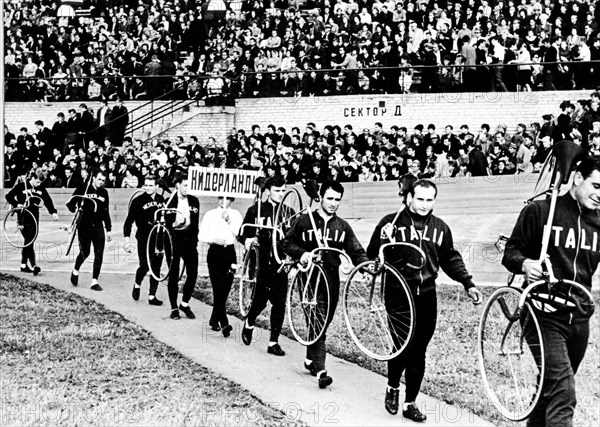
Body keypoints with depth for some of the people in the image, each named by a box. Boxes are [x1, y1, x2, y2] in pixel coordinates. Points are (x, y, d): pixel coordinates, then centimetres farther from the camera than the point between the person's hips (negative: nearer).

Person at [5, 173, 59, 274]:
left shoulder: (41, 188, 6)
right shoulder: (21, 186, -5)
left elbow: (47, 200, 5)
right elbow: (9, 196, 0)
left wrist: (53, 212, -8)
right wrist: (16, 204, -15)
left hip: (34, 217, 5)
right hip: (23, 217, -5)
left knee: (29, 241, 10)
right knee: (29, 240, -14)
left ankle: (23, 265, 21)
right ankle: (33, 266, -20)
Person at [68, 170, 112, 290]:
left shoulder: (104, 193, 11)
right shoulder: (83, 188, -2)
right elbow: (70, 203, 3)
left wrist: (108, 229, 15)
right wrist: (76, 209, -18)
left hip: (98, 226, 3)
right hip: (84, 225, -3)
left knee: (99, 254, -6)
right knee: (85, 252, 0)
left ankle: (94, 281, -2)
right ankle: (75, 271, 31)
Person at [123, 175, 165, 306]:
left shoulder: (162, 200, 7)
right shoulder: (138, 201, -5)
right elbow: (129, 221, -4)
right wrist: (127, 239, -11)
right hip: (144, 239, -4)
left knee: (156, 268, 3)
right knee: (145, 266, -10)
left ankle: (152, 296, 10)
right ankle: (137, 284, 22)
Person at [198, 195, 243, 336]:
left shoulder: (236, 215, 8)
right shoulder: (210, 215, 5)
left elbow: (238, 234, -7)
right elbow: (202, 235, 3)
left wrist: (228, 220, -16)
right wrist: (214, 240, -13)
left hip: (229, 252, 2)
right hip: (215, 252, -2)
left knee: (225, 288, 3)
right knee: (218, 288, -12)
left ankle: (214, 319, 22)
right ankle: (224, 324, -18)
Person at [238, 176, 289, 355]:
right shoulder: (256, 211, 3)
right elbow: (243, 233, 8)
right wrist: (247, 239, -13)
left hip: (281, 262, 2)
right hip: (262, 261, -2)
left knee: (279, 303, -2)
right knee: (260, 300, -3)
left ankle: (273, 342, 5)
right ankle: (249, 324, 30)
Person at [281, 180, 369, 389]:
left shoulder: (342, 226, 10)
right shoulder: (305, 221, 2)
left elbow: (355, 250, 4)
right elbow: (286, 242, 4)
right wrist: (301, 253, -15)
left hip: (332, 277, 4)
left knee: (323, 322, 11)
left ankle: (310, 360, 32)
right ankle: (320, 370, -19)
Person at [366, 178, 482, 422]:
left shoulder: (440, 228, 10)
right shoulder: (391, 222, -2)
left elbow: (451, 259, 18)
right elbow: (372, 255, 0)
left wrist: (468, 284, 9)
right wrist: (384, 241, -20)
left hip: (426, 295, 4)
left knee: (418, 351, 5)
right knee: (402, 346, -7)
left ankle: (410, 403, 15)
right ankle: (392, 387, 21)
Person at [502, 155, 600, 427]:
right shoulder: (540, 211, -6)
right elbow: (510, 252, -3)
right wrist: (524, 264, -24)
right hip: (544, 315, -5)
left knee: (551, 388, 17)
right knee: (562, 393, -17)